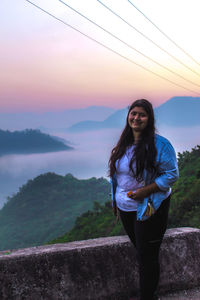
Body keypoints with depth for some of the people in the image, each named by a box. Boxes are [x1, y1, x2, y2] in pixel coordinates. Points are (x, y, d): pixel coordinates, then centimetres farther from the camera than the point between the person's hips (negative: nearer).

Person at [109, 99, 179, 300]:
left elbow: (172, 174, -16)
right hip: (126, 208, 7)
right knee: (139, 251, 18)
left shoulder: (159, 144, -15)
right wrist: (115, 200, 16)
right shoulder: (124, 144, 6)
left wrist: (145, 191, -24)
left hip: (149, 208, -7)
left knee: (147, 257, 2)